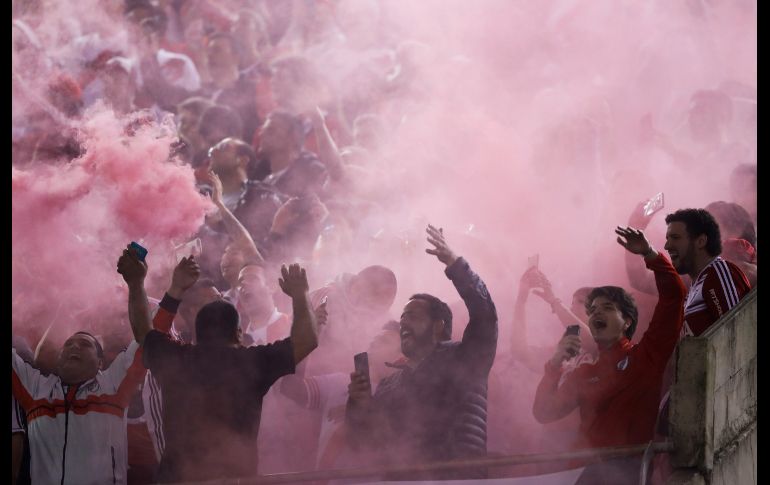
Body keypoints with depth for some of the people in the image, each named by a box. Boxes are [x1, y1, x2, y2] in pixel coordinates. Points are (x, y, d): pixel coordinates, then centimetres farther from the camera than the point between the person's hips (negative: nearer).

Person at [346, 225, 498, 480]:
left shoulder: (462, 360, 9)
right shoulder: (389, 384, 24)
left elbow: (484, 314, -6)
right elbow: (365, 440, 20)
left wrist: (453, 262, -12)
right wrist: (359, 404, 0)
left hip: (456, 477, -4)